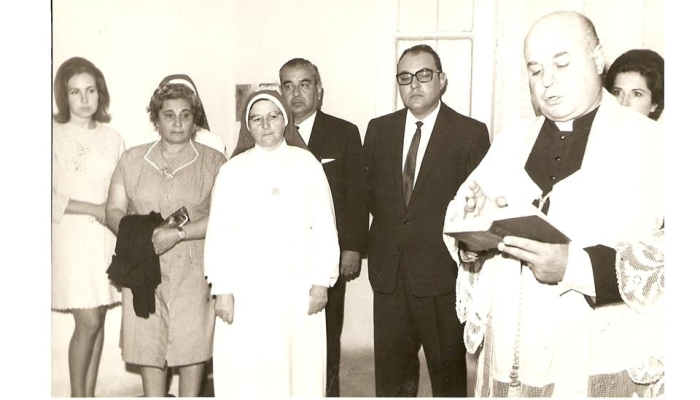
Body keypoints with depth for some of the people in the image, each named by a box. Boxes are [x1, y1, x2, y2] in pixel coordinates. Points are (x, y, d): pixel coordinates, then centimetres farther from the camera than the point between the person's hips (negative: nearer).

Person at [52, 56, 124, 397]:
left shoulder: (112, 138, 9)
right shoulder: (55, 135, -3)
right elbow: (51, 197, -9)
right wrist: (94, 209, -13)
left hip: (107, 238, 4)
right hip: (71, 237, -4)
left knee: (98, 320, 7)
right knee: (88, 321, -6)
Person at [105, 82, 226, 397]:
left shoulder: (214, 161, 2)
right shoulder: (132, 159, 11)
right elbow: (114, 211, 7)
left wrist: (179, 233, -19)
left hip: (194, 269, -2)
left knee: (193, 341, 2)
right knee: (148, 341, 5)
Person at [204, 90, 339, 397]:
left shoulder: (307, 163, 5)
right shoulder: (233, 170, 4)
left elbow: (324, 227, 3)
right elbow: (218, 233, 1)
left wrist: (322, 282, -2)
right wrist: (222, 290, -5)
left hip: (298, 287, 1)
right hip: (247, 291, 0)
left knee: (300, 368, 5)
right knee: (245, 374, 2)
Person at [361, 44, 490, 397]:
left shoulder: (471, 133, -4)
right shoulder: (379, 129, 9)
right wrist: (392, 226, 9)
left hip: (441, 271, -3)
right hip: (388, 271, 4)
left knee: (448, 369, 9)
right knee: (390, 372, 13)